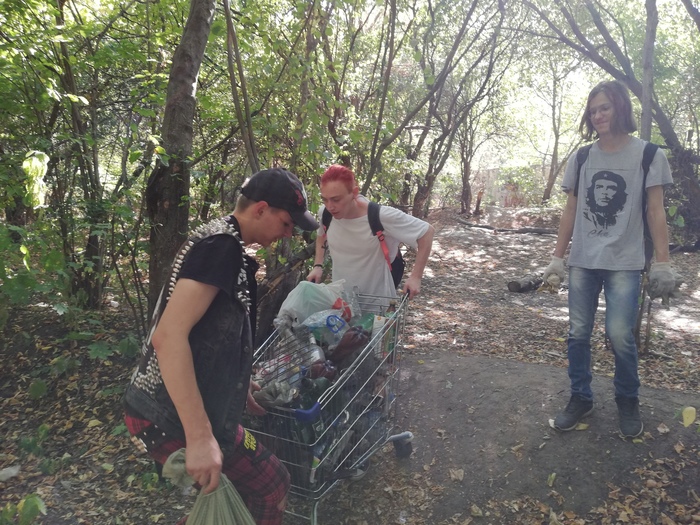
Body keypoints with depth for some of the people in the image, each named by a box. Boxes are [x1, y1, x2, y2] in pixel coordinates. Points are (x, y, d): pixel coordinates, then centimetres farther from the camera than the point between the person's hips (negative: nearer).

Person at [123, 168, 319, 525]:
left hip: (165, 411, 10)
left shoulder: (222, 243, 13)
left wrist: (239, 384, 28)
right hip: (174, 420, -10)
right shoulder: (222, 245, -19)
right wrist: (200, 437, -29)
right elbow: (168, 336, -28)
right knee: (271, 487, 6)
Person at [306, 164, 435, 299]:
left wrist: (416, 277, -19)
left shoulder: (381, 217, -28)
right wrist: (318, 266, -3)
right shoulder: (325, 213, -14)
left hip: (377, 299, -4)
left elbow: (427, 231, -18)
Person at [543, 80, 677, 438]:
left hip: (625, 263, -3)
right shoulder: (580, 158, 7)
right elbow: (570, 212, 9)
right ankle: (580, 398, 20)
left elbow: (656, 212, -2)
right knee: (578, 333, 4)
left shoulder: (648, 155, -1)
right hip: (582, 261, 3)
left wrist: (662, 262, -7)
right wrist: (557, 257, 7)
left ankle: (628, 402, 16)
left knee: (620, 334, -8)